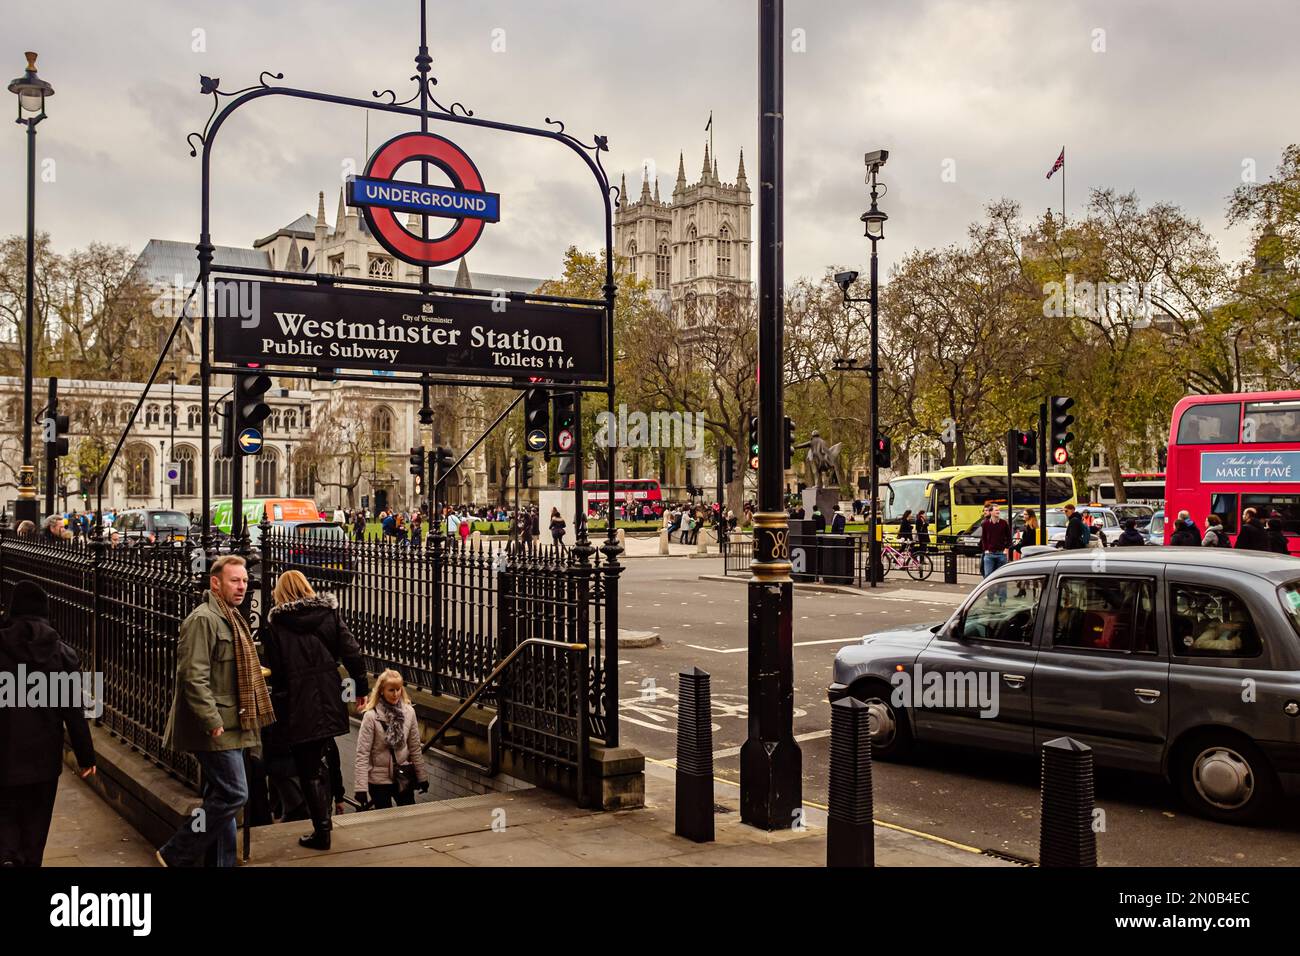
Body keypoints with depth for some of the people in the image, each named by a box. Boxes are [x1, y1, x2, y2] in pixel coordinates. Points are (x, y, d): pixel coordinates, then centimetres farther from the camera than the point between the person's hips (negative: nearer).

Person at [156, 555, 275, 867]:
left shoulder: (231, 618, 18)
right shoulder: (203, 619, -14)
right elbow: (194, 677, -22)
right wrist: (213, 722, -25)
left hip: (228, 726, 10)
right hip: (216, 727, -10)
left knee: (221, 797, 13)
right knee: (234, 794, -10)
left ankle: (222, 861, 19)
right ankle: (176, 854, 2)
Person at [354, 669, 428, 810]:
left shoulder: (409, 711, -5)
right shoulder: (371, 716, -16)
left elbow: (415, 748, 4)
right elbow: (362, 754, -15)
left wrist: (422, 776, 7)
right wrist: (361, 787, -18)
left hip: (403, 777, 3)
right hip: (379, 778, -3)